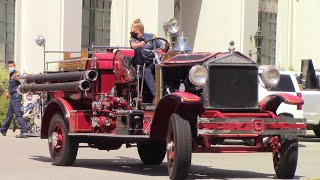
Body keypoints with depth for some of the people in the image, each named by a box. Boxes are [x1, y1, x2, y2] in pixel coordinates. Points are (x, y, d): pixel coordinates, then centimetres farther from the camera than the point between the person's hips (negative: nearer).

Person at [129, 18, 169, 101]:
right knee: (147, 71, -33)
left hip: (152, 64, 1)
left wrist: (166, 45, -18)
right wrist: (139, 45, -40)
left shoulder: (151, 36, 9)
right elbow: (133, 45, -17)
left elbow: (163, 49, 6)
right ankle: (156, 95, -44)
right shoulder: (133, 39, 10)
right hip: (140, 66, -1)